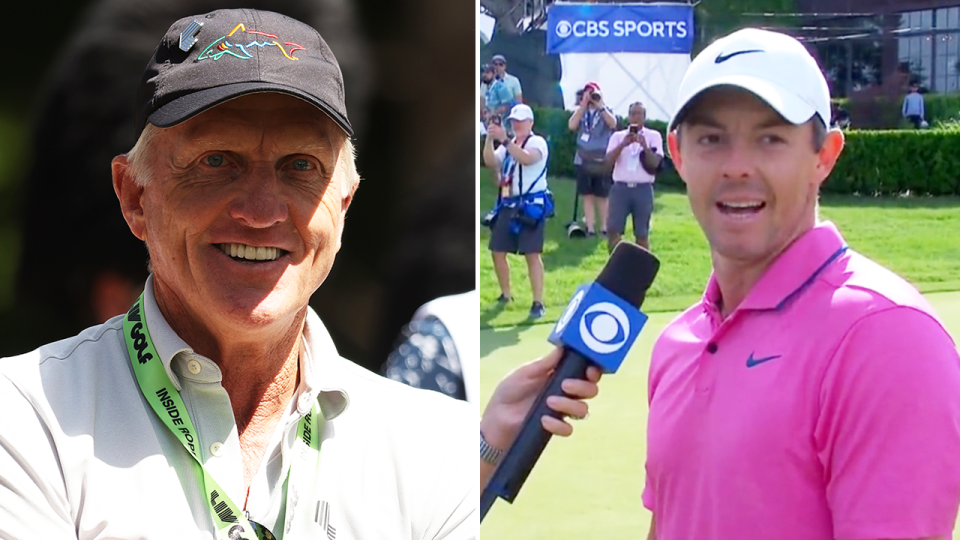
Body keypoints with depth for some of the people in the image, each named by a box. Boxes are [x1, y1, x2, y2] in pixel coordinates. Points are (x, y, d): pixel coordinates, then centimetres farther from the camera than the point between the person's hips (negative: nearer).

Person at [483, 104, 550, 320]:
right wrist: (490, 139, -15)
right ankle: (505, 295, 27)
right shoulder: (508, 145, 16)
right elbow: (490, 162, 0)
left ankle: (538, 303, -9)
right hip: (507, 205, 7)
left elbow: (526, 158, -27)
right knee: (498, 251, 9)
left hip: (530, 205, -7)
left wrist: (504, 140, -35)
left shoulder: (537, 142, -6)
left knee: (532, 254, -11)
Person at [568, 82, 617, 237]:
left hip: (602, 161, -2)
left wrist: (600, 105, -18)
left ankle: (605, 227, 8)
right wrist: (583, 105, -11)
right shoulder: (580, 111, 8)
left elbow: (613, 123, -17)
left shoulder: (606, 110, 3)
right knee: (587, 196, 2)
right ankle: (590, 228, 4)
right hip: (583, 160, 2)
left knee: (602, 197, 2)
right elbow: (572, 125, -10)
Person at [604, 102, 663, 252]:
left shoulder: (653, 136, 6)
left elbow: (655, 163, -5)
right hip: (620, 188, 1)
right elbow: (609, 159, -5)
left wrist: (644, 145, -20)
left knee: (642, 234, 4)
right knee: (612, 230, -6)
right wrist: (623, 144, -19)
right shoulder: (618, 136, 9)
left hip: (643, 189, -1)